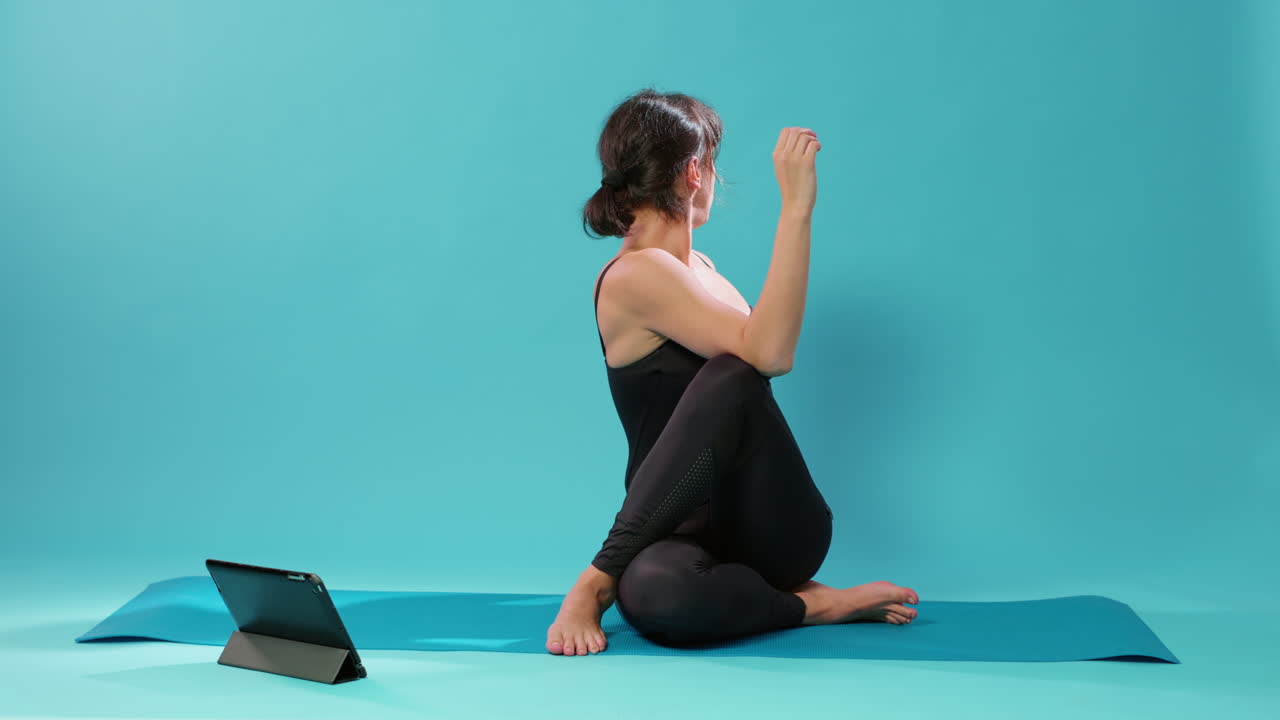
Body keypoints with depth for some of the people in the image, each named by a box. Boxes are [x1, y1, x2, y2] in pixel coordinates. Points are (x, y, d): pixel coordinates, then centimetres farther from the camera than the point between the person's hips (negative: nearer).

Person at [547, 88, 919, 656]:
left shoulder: (699, 268, 16)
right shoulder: (635, 275, -13)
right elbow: (767, 353, -27)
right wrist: (796, 207, -25)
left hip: (778, 534, 8)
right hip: (695, 532, -8)